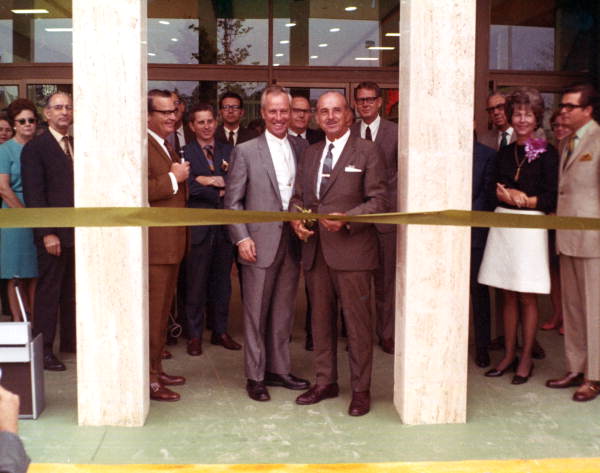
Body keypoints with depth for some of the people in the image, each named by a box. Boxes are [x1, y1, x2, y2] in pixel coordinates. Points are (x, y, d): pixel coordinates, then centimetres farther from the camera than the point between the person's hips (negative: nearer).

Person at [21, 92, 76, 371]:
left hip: (79, 231, 6)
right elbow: (34, 195, -11)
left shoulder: (77, 146, 13)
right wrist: (47, 233, -16)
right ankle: (44, 349, 10)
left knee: (73, 290, 11)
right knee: (48, 291, 1)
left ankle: (70, 341, 22)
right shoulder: (35, 148, -5)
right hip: (53, 233, -6)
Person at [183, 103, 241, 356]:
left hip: (225, 226, 4)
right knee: (196, 284, 2)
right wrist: (219, 192, -11)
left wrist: (208, 180, -14)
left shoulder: (228, 151, 10)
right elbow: (189, 188, -14)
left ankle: (220, 331, 23)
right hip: (198, 227, -4)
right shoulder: (184, 153, -3)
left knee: (222, 282, 12)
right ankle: (194, 335, 12)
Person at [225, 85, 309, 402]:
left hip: (292, 242, 4)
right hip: (260, 244, -4)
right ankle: (255, 377, 13)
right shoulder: (245, 152, -1)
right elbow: (232, 201, -3)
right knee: (256, 313, 3)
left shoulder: (301, 149, 10)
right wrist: (242, 238, -11)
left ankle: (279, 369, 24)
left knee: (283, 311, 12)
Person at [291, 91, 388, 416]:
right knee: (321, 319, 13)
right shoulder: (310, 154, 16)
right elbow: (298, 197, 20)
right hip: (315, 250, 6)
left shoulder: (367, 152, -2)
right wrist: (296, 218, -1)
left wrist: (347, 219, -20)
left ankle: (361, 389, 11)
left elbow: (379, 200, -7)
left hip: (351, 250, -6)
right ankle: (325, 382, 26)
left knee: (357, 322, 0)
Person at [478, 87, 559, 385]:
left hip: (530, 227, -5)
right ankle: (508, 355, 21)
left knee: (526, 297, 1)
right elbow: (496, 189, 8)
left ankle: (526, 360, 12)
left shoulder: (546, 153, -4)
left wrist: (522, 199, -16)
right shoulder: (505, 152, 12)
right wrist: (508, 195, -12)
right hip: (502, 224, 5)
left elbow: (550, 199, -7)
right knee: (507, 295, 10)